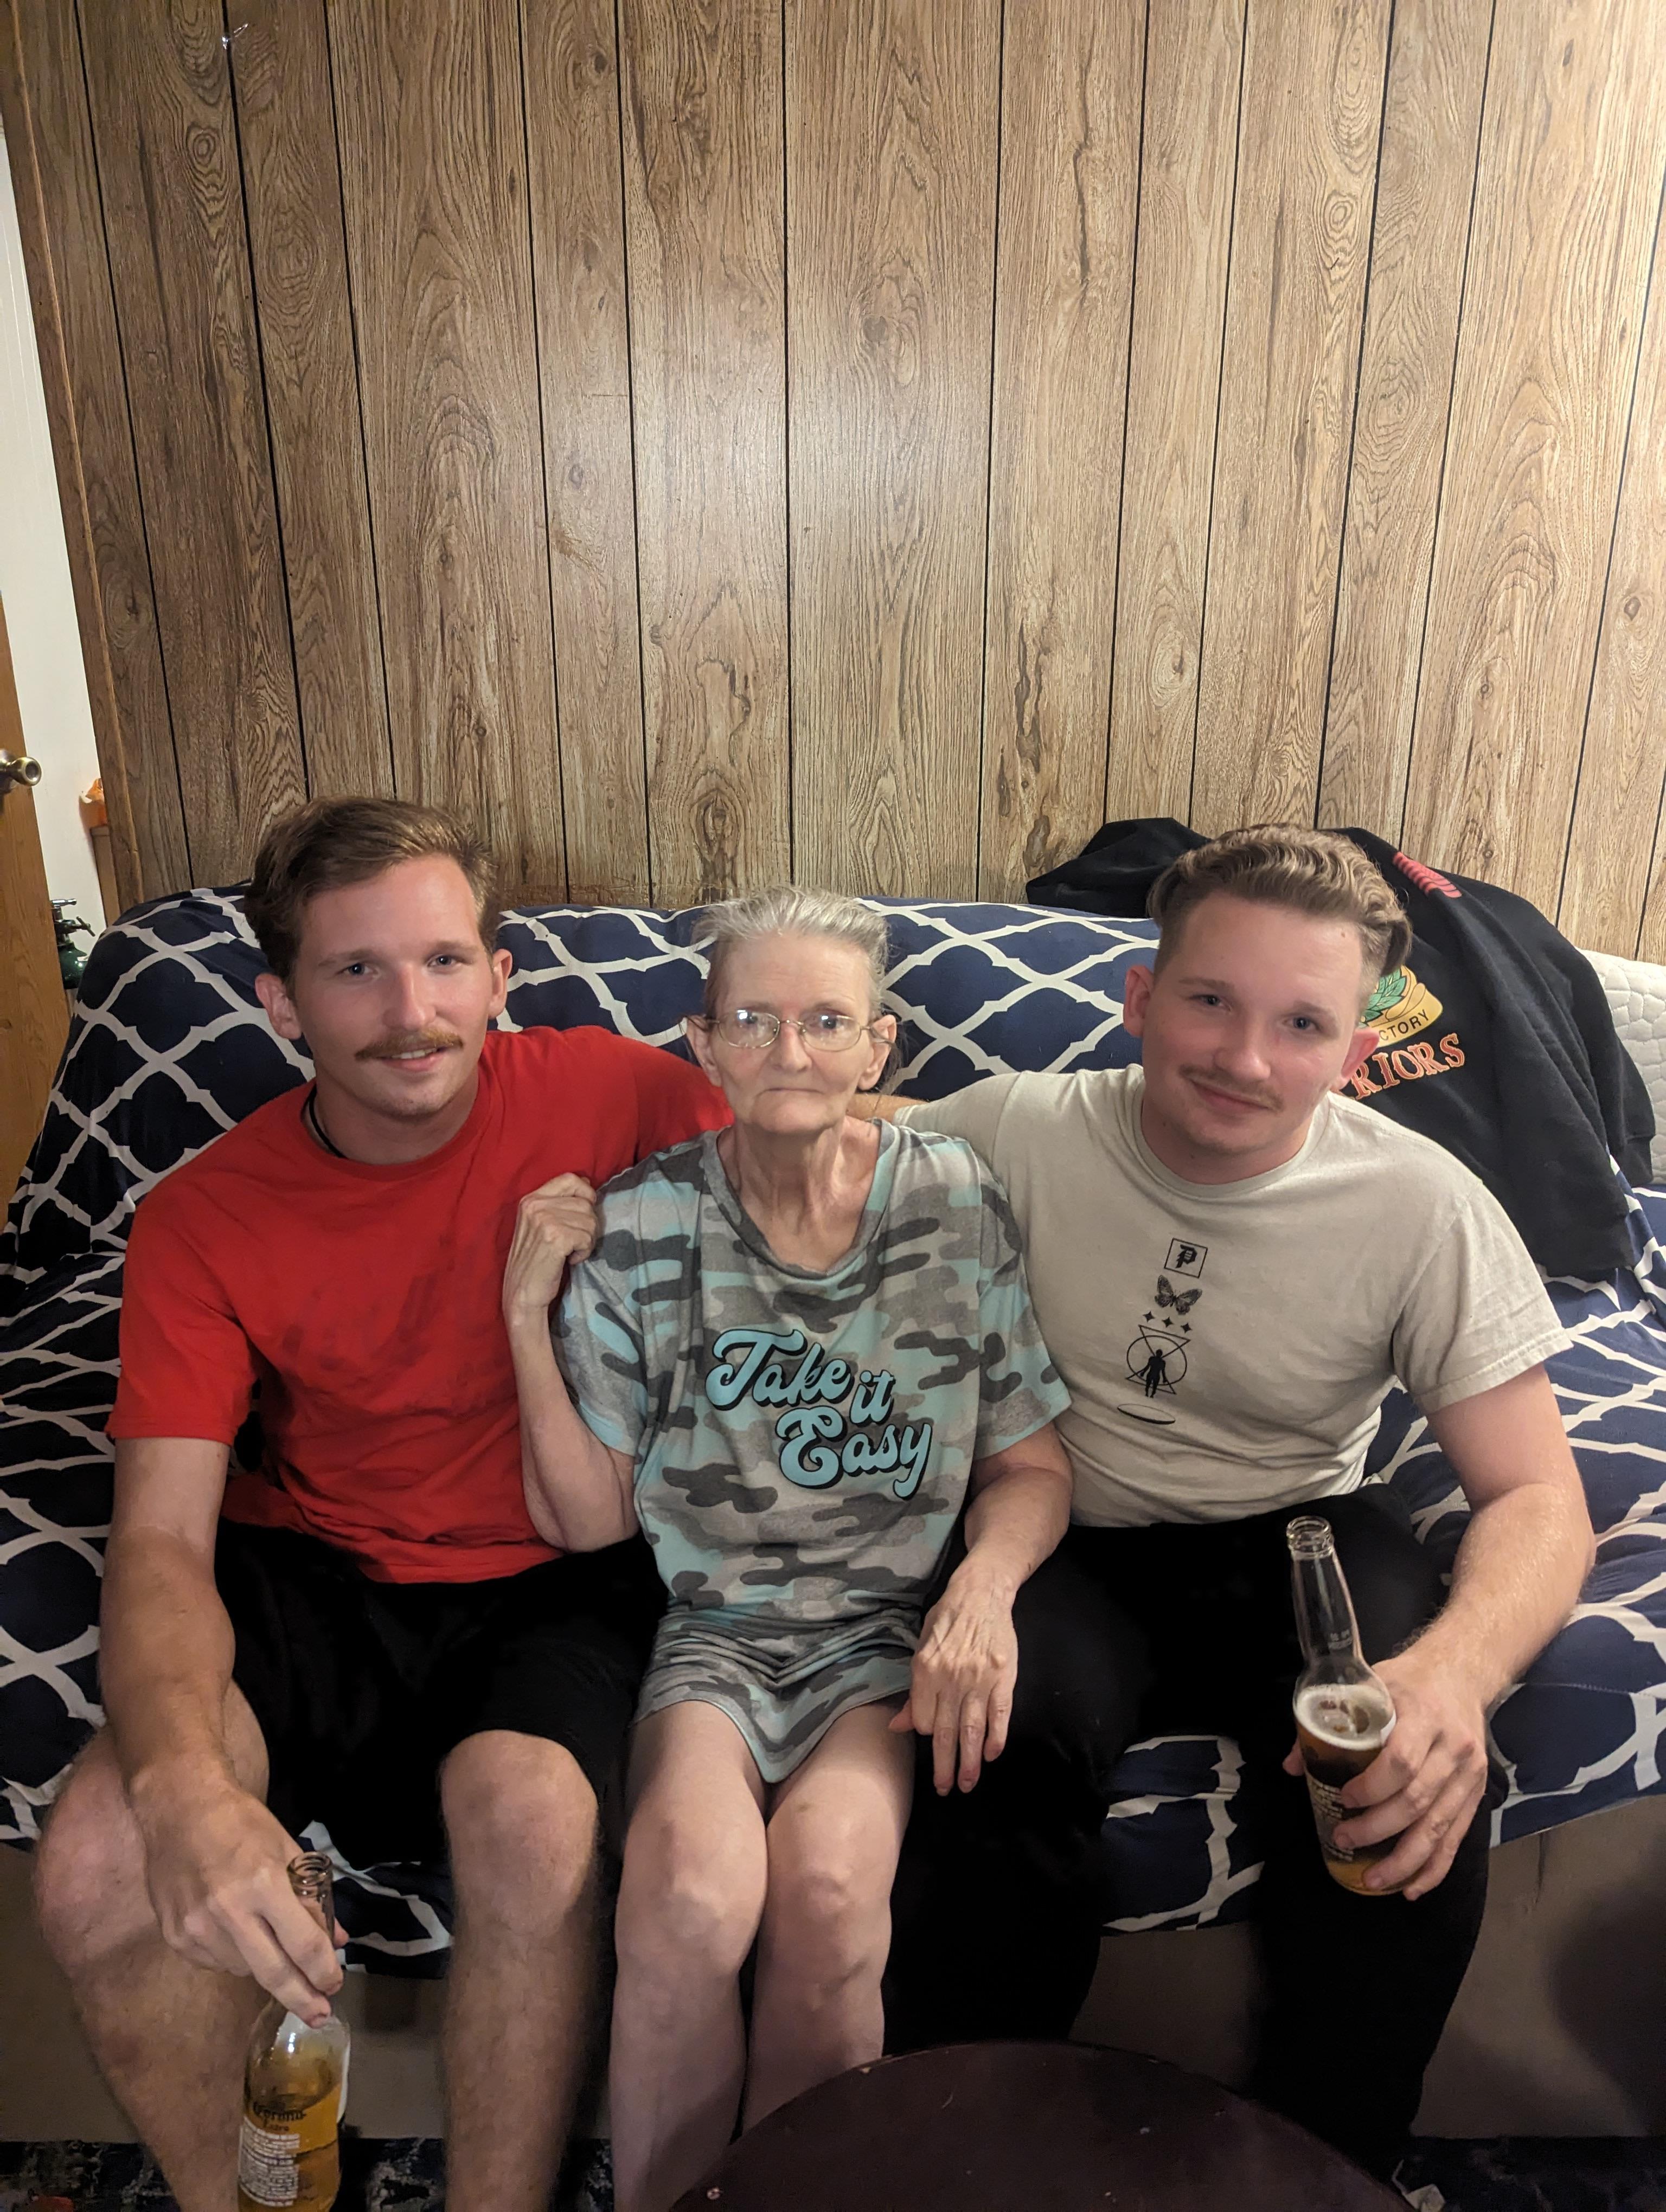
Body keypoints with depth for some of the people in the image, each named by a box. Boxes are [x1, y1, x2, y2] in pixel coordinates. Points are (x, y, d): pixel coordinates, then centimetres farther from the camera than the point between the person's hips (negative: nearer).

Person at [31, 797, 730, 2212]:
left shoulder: (616, 1095, -12)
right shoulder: (207, 1218, -8)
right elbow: (161, 1538, -13)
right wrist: (180, 1782, -31)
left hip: (558, 1577, -2)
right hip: (319, 1570, 2)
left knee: (528, 1810, -32)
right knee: (98, 1860, -20)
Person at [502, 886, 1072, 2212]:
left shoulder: (959, 1207, -4)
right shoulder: (640, 1231, -5)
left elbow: (1030, 1466, 3)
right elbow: (587, 1518, -1)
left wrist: (985, 1584, -17)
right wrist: (529, 1318, -12)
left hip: (890, 1625, 0)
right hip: (711, 1625, 0)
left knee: (829, 1878, -27)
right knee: (693, 1892, -27)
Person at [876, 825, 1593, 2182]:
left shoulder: (1424, 1208, -11)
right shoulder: (1017, 1133, -11)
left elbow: (1539, 1497, -9)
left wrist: (1454, 1669, -34)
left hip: (1299, 1540, 1)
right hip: (1069, 1550, 0)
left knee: (1419, 1783, -28)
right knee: (1010, 1728, -31)